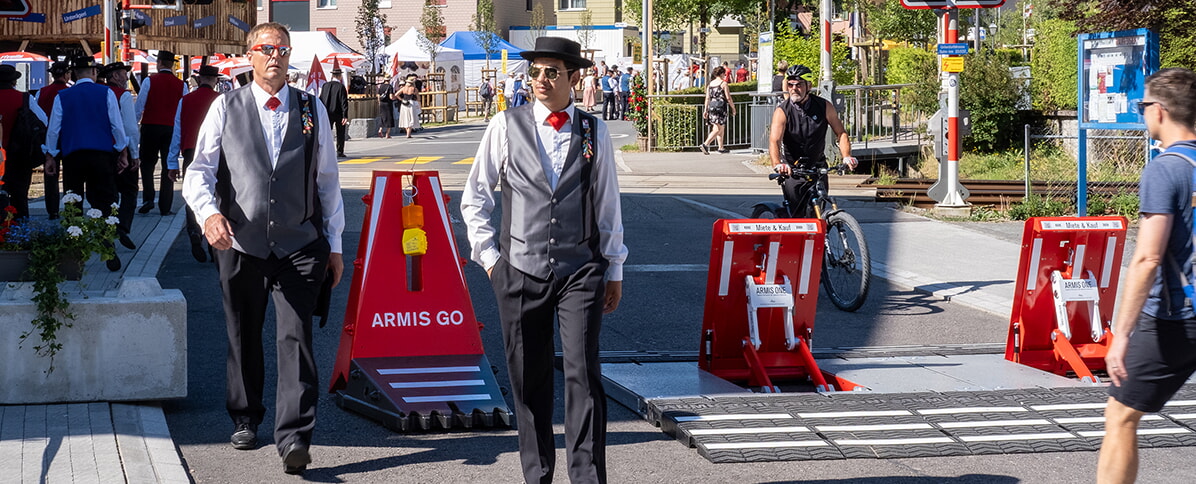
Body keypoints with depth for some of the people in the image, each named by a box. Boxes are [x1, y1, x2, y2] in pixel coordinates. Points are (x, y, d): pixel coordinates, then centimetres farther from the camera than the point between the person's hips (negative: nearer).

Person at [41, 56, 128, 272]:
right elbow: (117, 125, 2)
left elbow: (53, 128, 6)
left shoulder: (62, 97, 4)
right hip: (102, 154, -1)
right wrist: (123, 153, 11)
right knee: (104, 204, 1)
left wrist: (50, 155, 16)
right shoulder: (106, 93, 1)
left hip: (72, 156, 1)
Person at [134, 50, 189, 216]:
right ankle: (165, 207, 4)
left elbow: (139, 107, -4)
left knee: (147, 164, 11)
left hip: (150, 127, -2)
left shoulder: (149, 81, -5)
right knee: (168, 167, 5)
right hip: (172, 129, 2)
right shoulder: (181, 85, 2)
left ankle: (148, 199, -3)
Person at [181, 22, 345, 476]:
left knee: (295, 337, -10)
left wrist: (334, 244, 11)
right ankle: (245, 419, 30)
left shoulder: (312, 109, 9)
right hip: (241, 243, 1)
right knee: (243, 337, 12)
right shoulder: (226, 107, 5)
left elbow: (327, 180, 13)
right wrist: (208, 212, -22)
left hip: (300, 246, 0)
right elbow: (199, 170, -1)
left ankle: (294, 437, -13)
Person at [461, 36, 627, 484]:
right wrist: (490, 257, 4)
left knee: (583, 375, -10)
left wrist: (614, 270, 12)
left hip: (580, 272, 0)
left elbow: (607, 206, 12)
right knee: (528, 380, 6)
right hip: (520, 272, 1)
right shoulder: (506, 126, 3)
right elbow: (474, 199, 10)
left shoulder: (594, 132, 6)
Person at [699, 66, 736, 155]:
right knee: (718, 129, -9)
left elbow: (707, 98, 9)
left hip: (711, 107, 8)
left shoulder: (710, 84, 11)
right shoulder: (724, 83, -7)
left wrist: (705, 110, 10)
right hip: (721, 106, -8)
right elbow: (728, 98, -9)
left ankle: (721, 147, 20)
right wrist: (733, 108, 1)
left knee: (722, 128, 17)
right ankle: (705, 144, -23)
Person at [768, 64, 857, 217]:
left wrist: (846, 156, -23)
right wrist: (777, 164, -46)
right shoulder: (782, 111, -13)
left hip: (818, 167, 2)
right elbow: (774, 140, -26)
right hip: (792, 169, -2)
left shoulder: (824, 107, -5)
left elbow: (841, 133, -4)